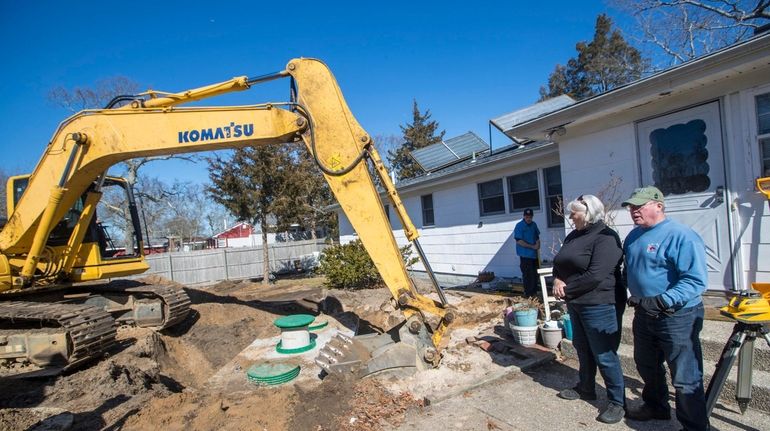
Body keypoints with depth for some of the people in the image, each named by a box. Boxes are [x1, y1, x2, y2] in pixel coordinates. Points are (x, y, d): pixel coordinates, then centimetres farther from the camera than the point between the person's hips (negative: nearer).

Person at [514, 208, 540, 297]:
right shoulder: (519, 226, -12)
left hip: (534, 254, 7)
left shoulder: (534, 224, 8)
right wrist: (532, 246, -16)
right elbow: (519, 241, -17)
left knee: (535, 274, 15)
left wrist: (538, 242, -3)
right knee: (527, 275, -3)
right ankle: (528, 293, 7)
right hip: (525, 255, -7)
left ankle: (534, 292, 29)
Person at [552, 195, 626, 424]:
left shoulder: (605, 237, -18)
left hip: (599, 305, -9)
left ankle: (618, 402, 18)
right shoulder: (573, 236, 10)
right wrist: (557, 280, -10)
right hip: (576, 303, 9)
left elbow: (595, 276, -26)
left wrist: (567, 289, -17)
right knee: (583, 349, 21)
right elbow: (559, 263, 11)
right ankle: (586, 388, 39)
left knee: (604, 355, 1)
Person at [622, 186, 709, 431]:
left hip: (677, 316, -8)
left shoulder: (681, 236, -19)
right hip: (643, 314, 9)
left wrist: (663, 301, -31)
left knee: (685, 379, 2)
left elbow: (696, 280, -24)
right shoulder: (634, 236, 7)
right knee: (647, 367, 24)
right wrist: (634, 295, 7)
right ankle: (655, 407, 46)